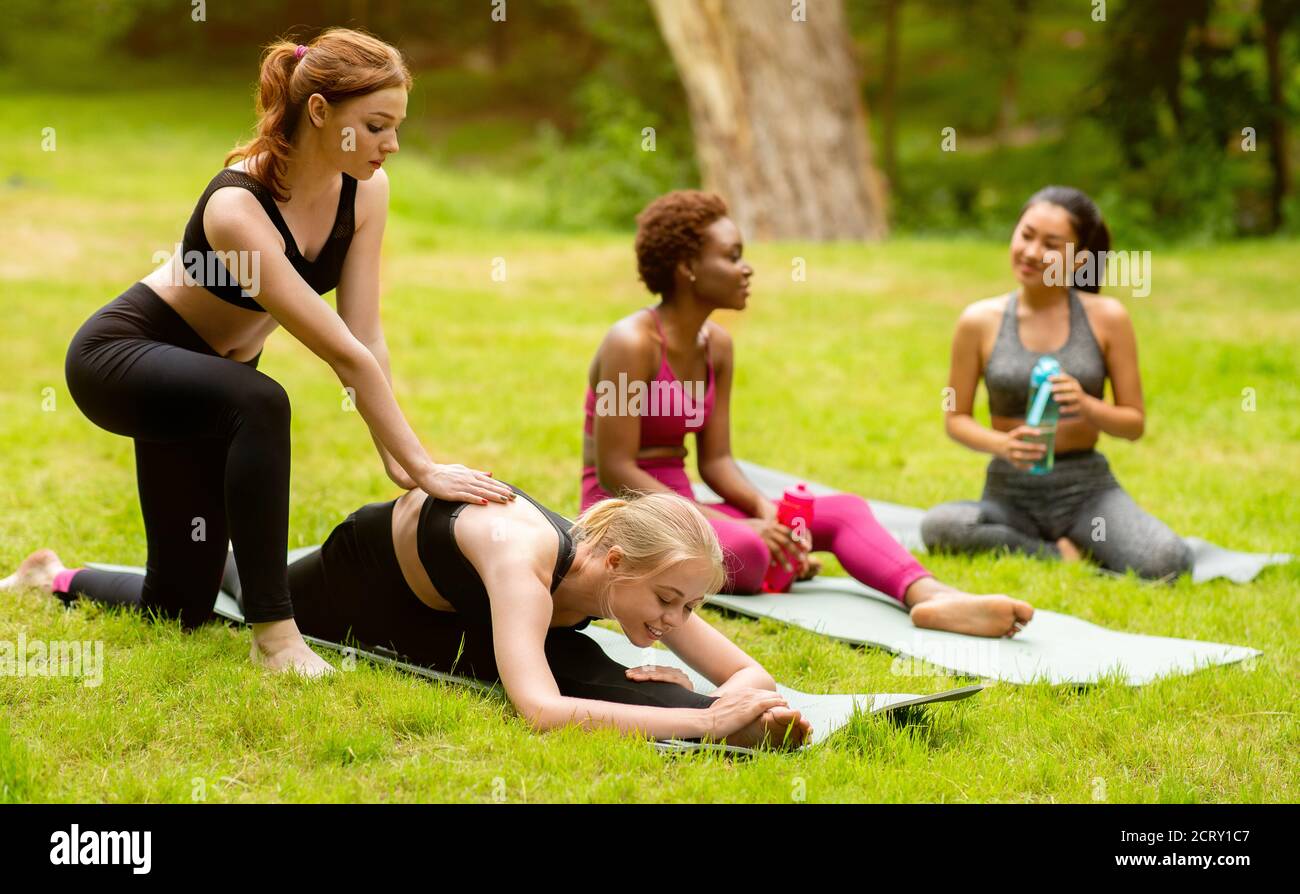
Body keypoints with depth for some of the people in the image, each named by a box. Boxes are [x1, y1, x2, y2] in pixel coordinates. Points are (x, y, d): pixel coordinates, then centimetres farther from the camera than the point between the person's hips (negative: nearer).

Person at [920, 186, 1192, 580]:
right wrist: (1001, 444, -16)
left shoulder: (1106, 318, -1)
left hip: (1087, 488, -1)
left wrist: (1087, 406, -19)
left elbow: (1135, 423, 3)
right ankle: (1062, 555, -11)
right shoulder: (980, 322, -1)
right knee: (937, 525, -33)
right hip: (1011, 492, 1)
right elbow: (955, 418, 5)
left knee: (1164, 562, -31)